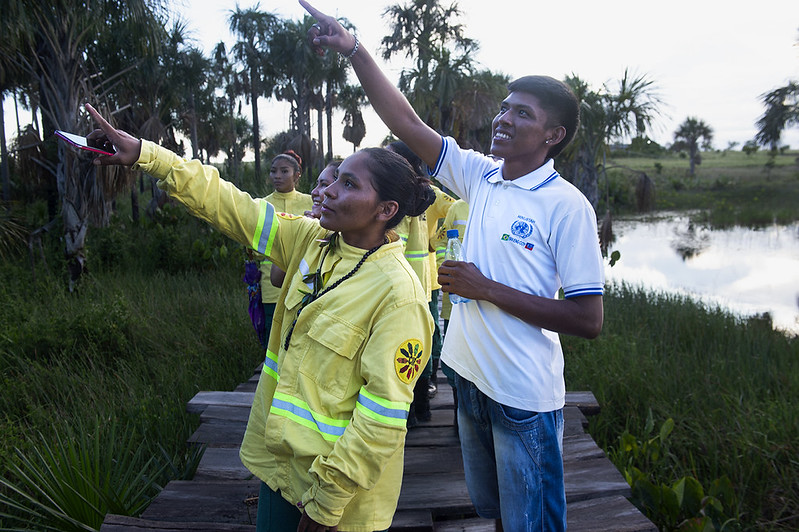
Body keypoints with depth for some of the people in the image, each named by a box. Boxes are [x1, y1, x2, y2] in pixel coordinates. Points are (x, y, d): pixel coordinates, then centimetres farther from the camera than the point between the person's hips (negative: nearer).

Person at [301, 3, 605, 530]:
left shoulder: (566, 206, -16)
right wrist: (354, 48, -10)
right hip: (471, 377, 6)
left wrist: (486, 289, -19)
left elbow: (589, 319, -18)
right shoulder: (481, 177, 1)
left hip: (525, 396, -6)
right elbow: (407, 122, -2)